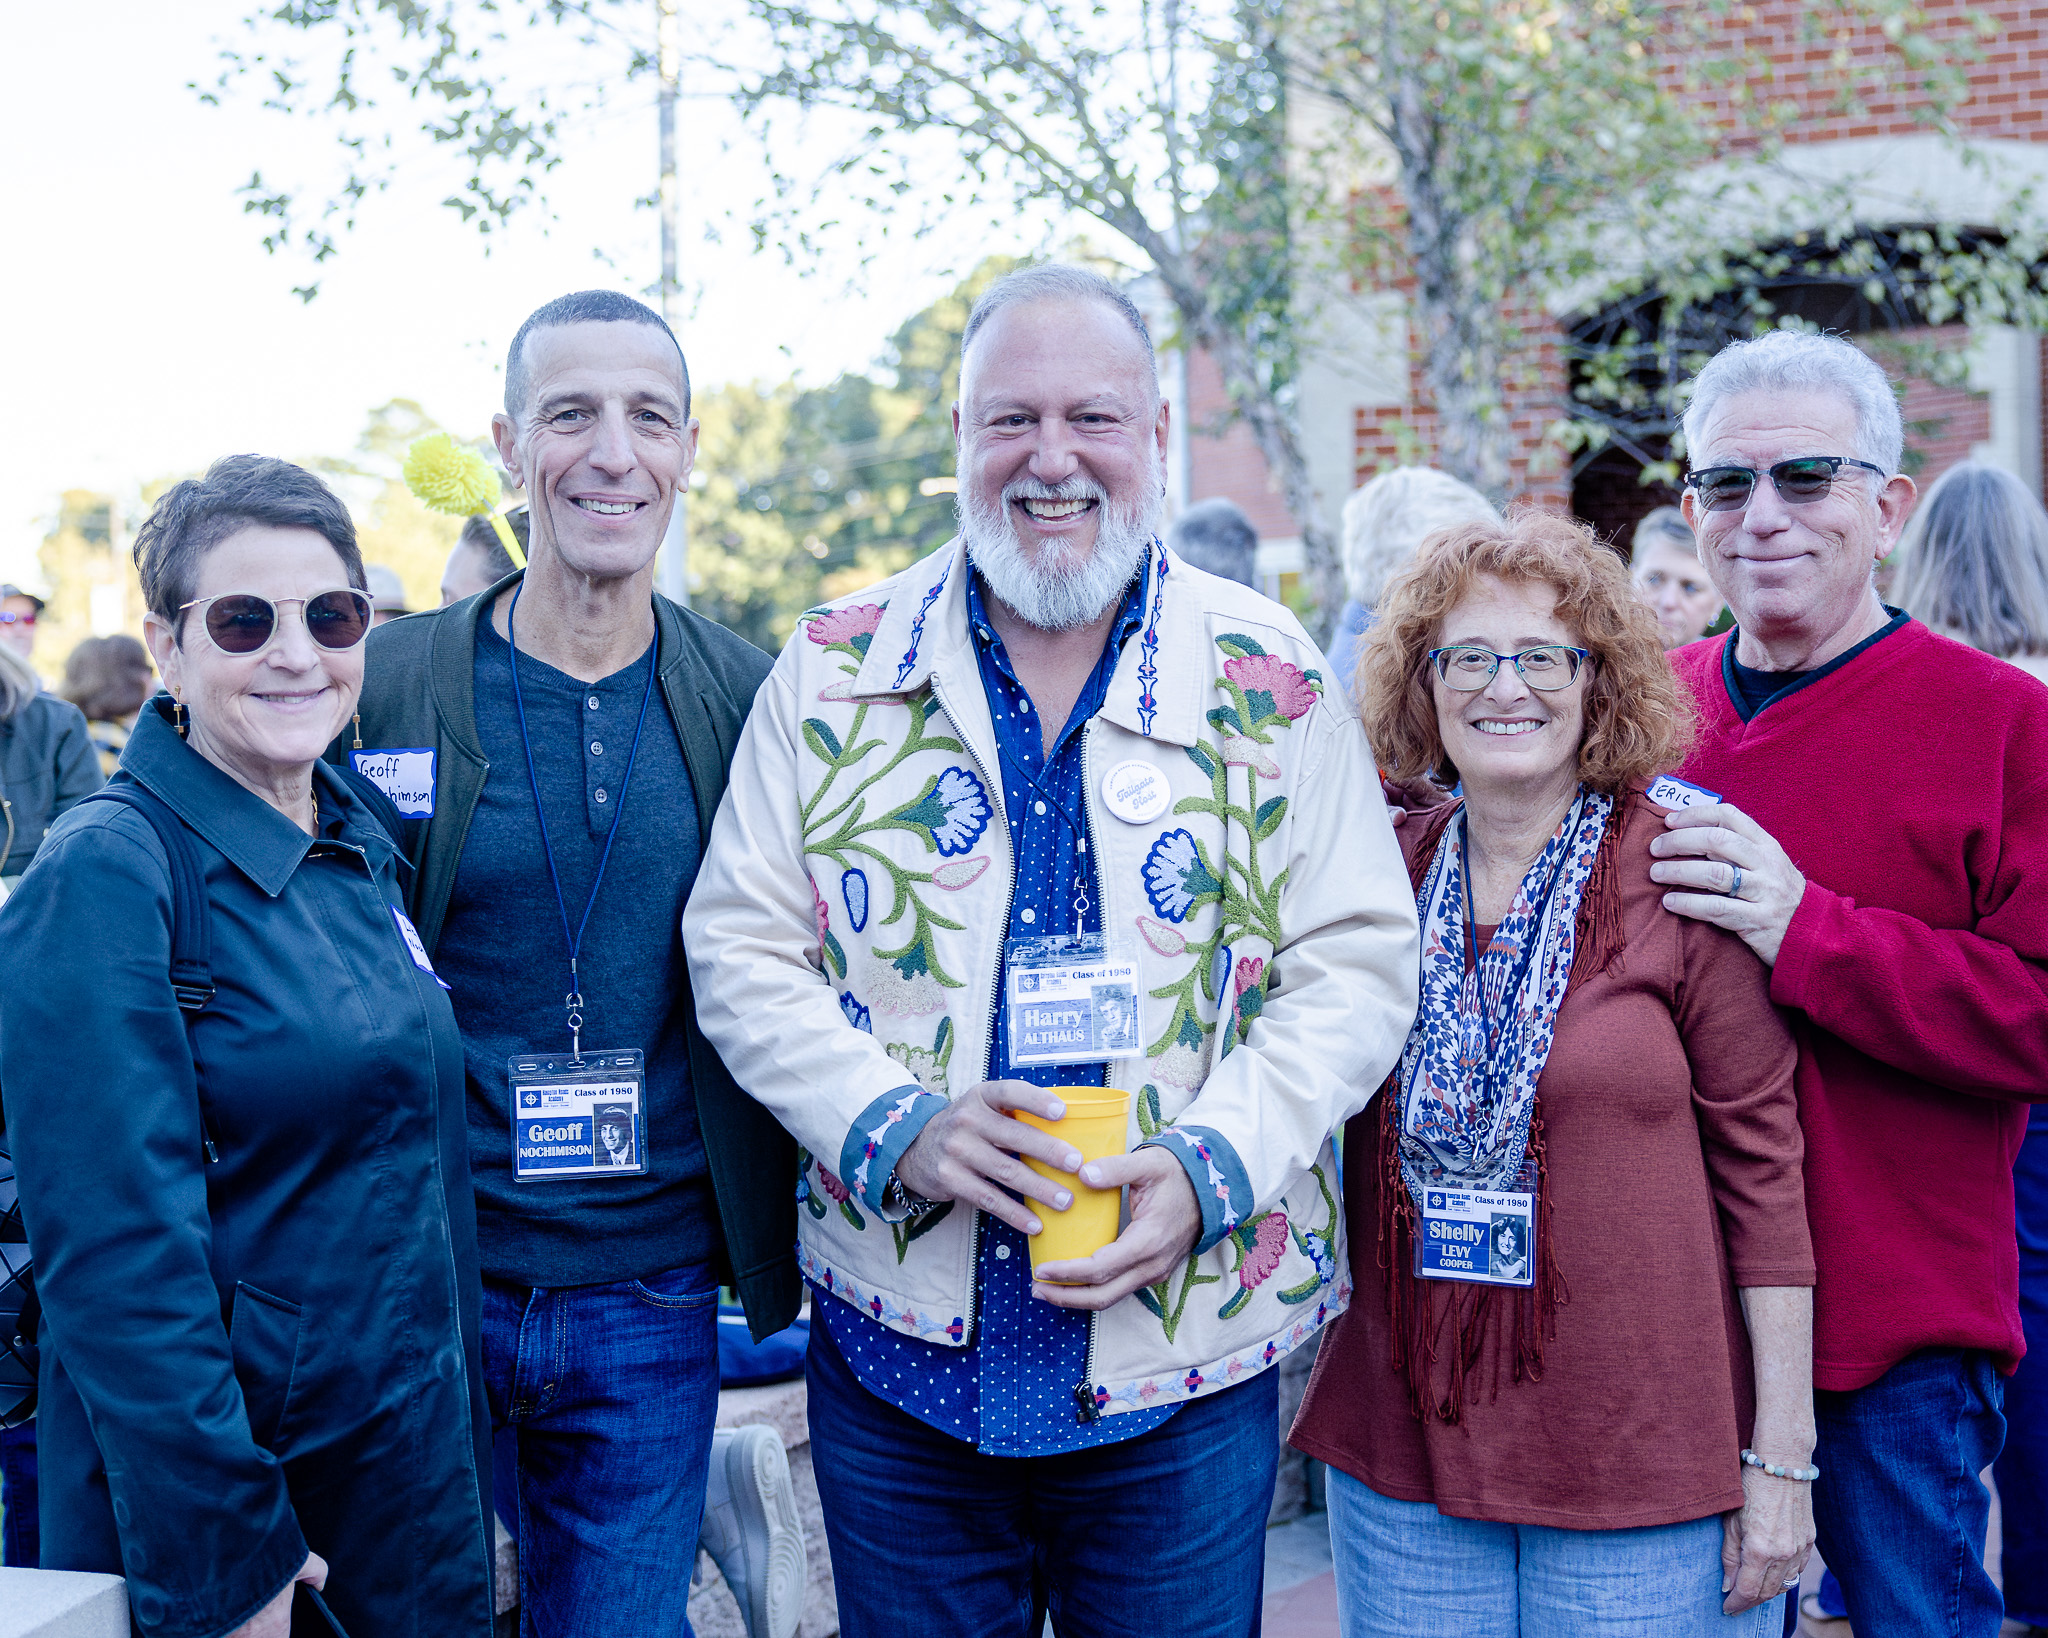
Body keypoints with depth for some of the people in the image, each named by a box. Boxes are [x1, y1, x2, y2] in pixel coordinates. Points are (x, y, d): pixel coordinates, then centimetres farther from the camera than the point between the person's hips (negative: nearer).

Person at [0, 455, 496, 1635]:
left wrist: (468, 1455, 12)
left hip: (418, 1451, 7)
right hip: (221, 1471, -6)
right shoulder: (104, 880, -16)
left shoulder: (365, 845, 6)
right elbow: (117, 1253, -20)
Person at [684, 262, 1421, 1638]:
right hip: (896, 1350, 1)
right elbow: (741, 950, 1)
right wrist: (895, 1127, -15)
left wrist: (1208, 1168, -17)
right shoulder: (837, 670, 1)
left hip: (1185, 1360, -1)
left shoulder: (1270, 681, -1)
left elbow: (1357, 964, -2)